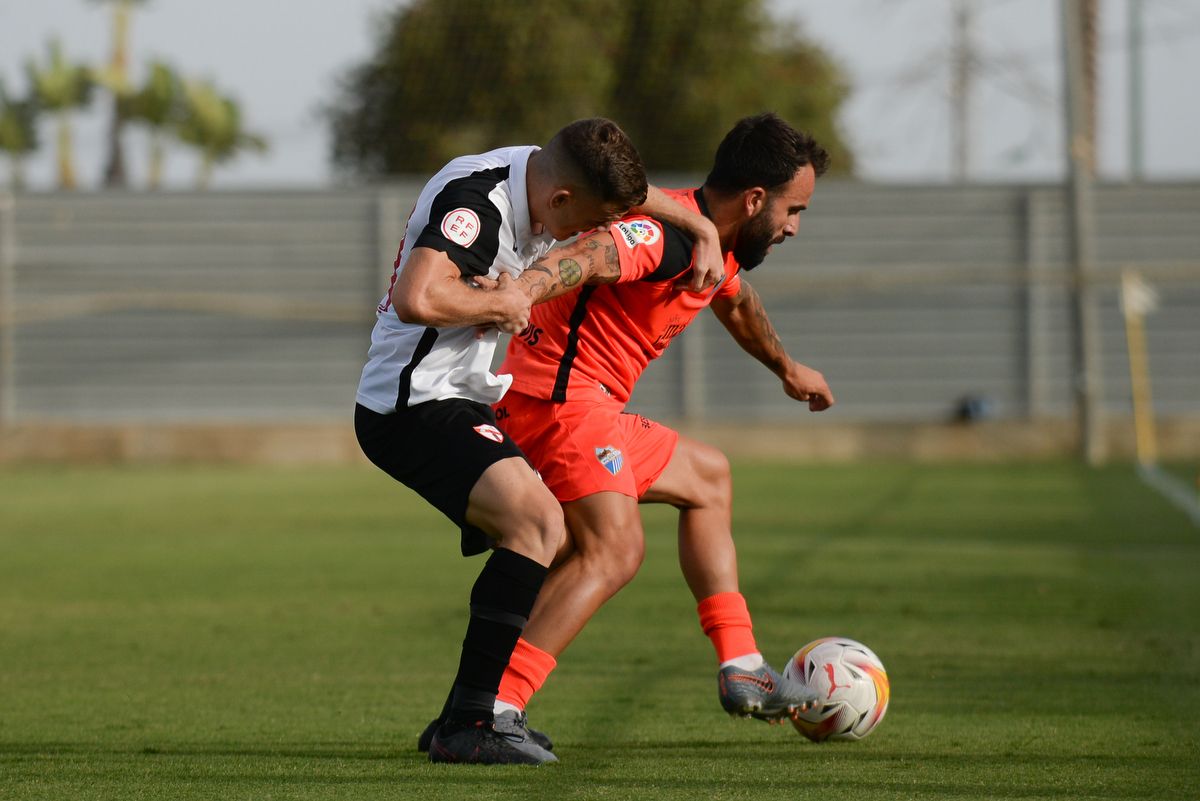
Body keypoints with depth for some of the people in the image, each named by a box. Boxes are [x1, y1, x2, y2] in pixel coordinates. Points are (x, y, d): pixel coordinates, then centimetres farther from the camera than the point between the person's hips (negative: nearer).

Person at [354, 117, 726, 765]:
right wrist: (502, 303, -25)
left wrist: (705, 231, 15)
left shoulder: (547, 181, 5)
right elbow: (416, 299, -40)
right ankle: (468, 726, -26)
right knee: (537, 521, -25)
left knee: (547, 540, 19)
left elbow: (635, 199, 27)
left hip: (462, 401, 11)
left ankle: (458, 721, 21)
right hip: (412, 405, -11)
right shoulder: (476, 202, -24)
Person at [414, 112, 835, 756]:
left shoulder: (716, 244, 15)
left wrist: (788, 370, 57)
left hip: (585, 406, 11)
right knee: (614, 548, -27)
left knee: (707, 478, 27)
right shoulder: (665, 232, -19)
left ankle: (740, 672, 26)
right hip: (560, 391, -11)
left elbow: (737, 305, 39)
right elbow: (589, 258, -40)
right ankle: (488, 711, -37)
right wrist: (520, 290, -61)